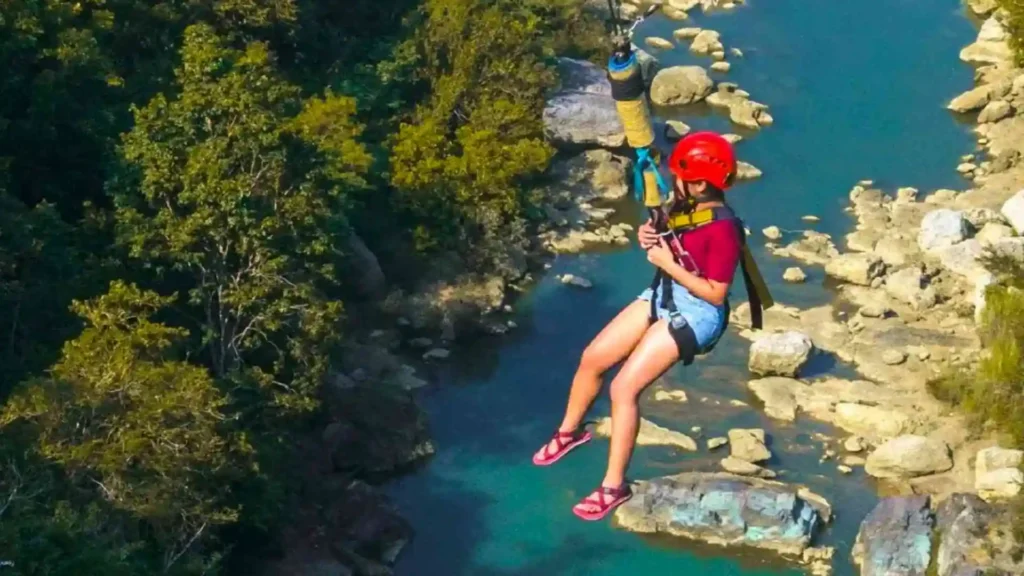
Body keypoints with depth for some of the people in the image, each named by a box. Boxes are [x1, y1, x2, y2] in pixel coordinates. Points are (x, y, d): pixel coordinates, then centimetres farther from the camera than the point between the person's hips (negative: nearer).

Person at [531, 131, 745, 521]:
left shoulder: (722, 230, -27)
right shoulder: (683, 204, -2)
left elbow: (716, 294, -24)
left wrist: (669, 265, -22)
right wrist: (649, 235, -7)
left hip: (696, 313, -9)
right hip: (663, 295, 9)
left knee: (624, 387, -16)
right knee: (592, 357, 10)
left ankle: (614, 486, -3)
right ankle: (569, 431, 36)